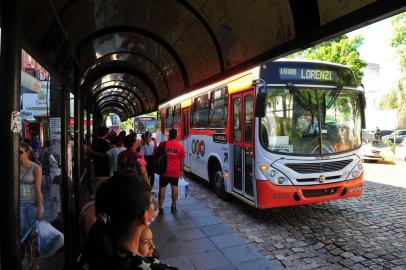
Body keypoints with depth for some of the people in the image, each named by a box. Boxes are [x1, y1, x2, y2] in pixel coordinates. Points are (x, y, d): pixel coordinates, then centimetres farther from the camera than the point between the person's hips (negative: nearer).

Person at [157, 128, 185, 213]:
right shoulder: (180, 146, -2)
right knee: (175, 187, 13)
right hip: (175, 171, 2)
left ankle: (160, 207, 7)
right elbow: (181, 160, 3)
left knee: (162, 188, 6)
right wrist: (181, 170, 13)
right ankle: (173, 206, 21)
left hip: (165, 170, -1)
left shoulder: (163, 144, -7)